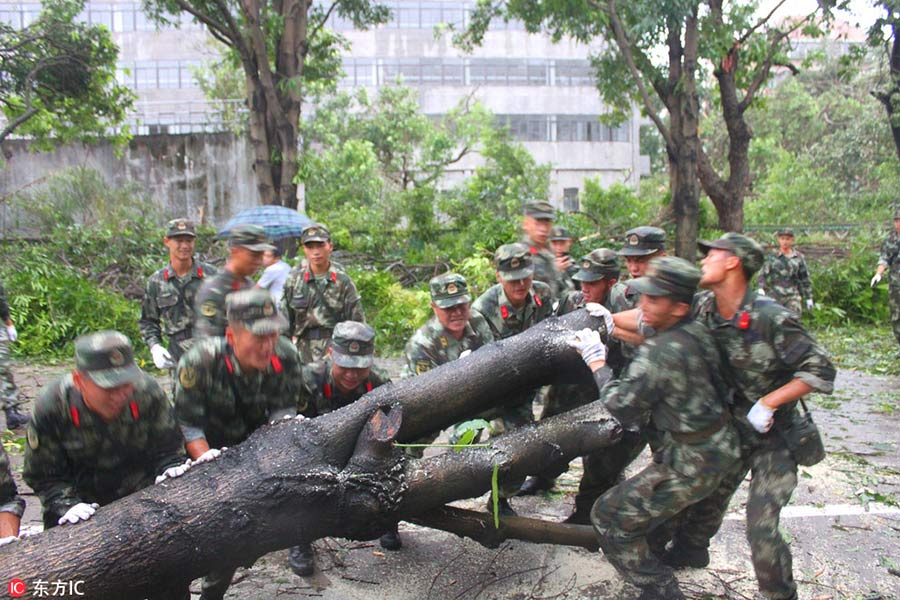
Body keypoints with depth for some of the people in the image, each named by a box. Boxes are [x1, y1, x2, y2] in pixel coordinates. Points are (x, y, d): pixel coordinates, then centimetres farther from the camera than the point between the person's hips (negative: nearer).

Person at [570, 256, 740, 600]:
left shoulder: (662, 351, -28)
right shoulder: (696, 333, 0)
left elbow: (621, 407, -21)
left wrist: (596, 362, -9)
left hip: (692, 462, -10)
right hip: (715, 447, 10)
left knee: (610, 518, -1)